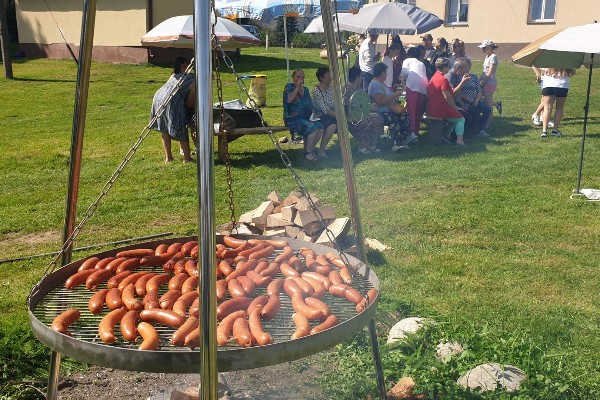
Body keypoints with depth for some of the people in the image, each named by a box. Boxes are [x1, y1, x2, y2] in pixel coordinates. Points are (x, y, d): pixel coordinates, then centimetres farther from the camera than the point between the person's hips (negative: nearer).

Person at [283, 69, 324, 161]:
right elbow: (288, 100, -22)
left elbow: (310, 106, 23)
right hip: (293, 119, -6)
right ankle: (307, 153, -14)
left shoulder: (305, 89, 17)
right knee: (313, 127, -28)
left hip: (306, 118, 6)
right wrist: (297, 87, -18)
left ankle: (311, 150, -5)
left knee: (320, 126, -21)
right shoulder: (289, 87, -1)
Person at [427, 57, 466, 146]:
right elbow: (447, 97, -19)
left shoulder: (434, 77, 11)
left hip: (432, 110, 9)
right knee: (461, 119, 4)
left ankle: (447, 136, 17)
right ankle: (459, 140, -8)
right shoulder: (443, 80, -18)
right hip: (441, 111, -9)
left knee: (455, 116, 25)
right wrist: (455, 107, -6)